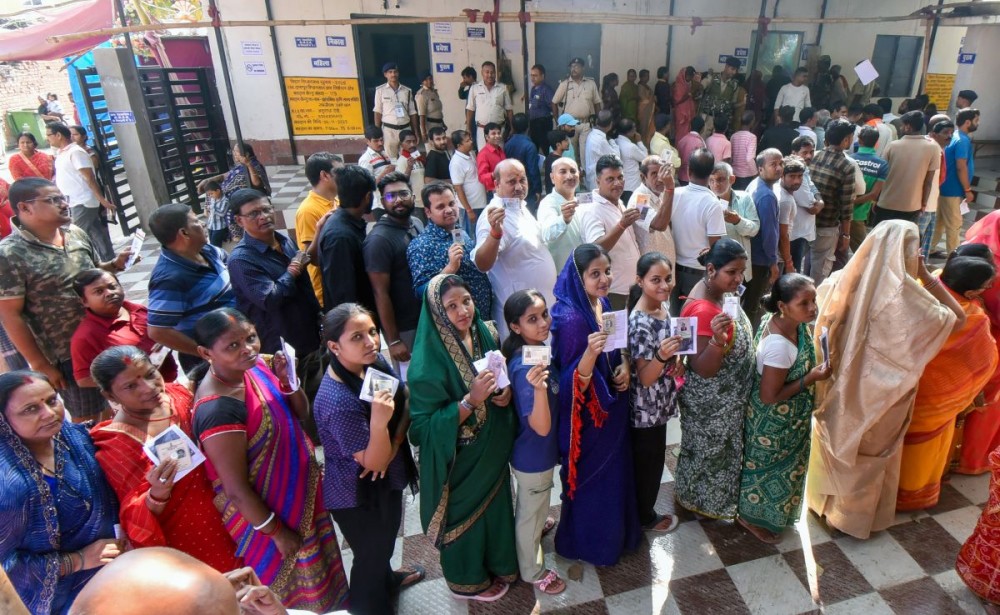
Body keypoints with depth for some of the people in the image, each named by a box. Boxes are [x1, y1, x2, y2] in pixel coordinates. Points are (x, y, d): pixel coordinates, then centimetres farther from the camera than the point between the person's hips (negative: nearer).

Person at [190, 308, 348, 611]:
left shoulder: (256, 364, -10)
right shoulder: (218, 410, -33)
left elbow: (300, 413, 1)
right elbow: (236, 489, -25)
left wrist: (288, 380, -18)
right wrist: (277, 531, -14)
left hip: (298, 492, 7)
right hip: (263, 511, -7)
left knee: (317, 572, 31)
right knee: (296, 590, 19)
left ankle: (331, 602, 55)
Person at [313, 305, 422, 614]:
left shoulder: (375, 362, -13)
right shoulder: (338, 401, -36)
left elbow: (406, 404, 0)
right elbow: (374, 461, -30)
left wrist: (394, 445, -14)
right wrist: (378, 423, -48)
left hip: (386, 481, 8)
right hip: (358, 495, -7)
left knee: (385, 539, 32)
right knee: (370, 553, 18)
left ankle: (387, 579, 62)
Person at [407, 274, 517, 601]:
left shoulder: (486, 334, -8)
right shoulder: (429, 359, -27)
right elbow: (426, 424, -25)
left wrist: (506, 392, -14)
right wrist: (471, 400, -33)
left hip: (493, 449, 6)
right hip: (460, 459, -6)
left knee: (496, 505, 26)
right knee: (466, 514, 18)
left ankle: (498, 561, 55)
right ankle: (468, 579, 46)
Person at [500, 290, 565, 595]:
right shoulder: (526, 367, -35)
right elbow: (541, 427, -40)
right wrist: (539, 388, -53)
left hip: (538, 451, 8)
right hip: (534, 455, -8)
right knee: (530, 511, 17)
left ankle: (537, 525, 64)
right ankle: (532, 572, 41)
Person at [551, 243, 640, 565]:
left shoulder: (603, 304, -3)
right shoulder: (571, 318, -28)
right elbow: (574, 383, -26)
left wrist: (625, 365, -7)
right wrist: (590, 353, -43)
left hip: (612, 406, 8)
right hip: (589, 414, -8)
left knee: (615, 471, 26)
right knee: (593, 478, 13)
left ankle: (616, 531, 51)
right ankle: (592, 543, 38)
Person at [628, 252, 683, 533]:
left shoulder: (662, 307, -2)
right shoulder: (639, 322, -29)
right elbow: (645, 377, -28)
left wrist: (676, 361, 1)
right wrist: (662, 356, -44)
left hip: (659, 403, 8)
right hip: (645, 408, -8)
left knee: (653, 460, 25)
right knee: (647, 463, 13)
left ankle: (643, 509, 47)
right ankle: (646, 517, 36)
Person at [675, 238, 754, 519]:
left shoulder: (718, 291, -5)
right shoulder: (703, 310, -35)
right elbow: (703, 369, -35)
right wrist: (718, 340, -47)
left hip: (725, 397, 9)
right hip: (710, 402, -9)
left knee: (718, 449, 28)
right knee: (709, 450, 15)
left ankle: (693, 493, 52)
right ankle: (702, 501, 42)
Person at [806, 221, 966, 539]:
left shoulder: (847, 279, -11)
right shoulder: (903, 294, -27)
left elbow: (823, 292, 12)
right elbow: (956, 318, -13)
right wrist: (926, 275, -12)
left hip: (840, 386, 5)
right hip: (876, 393, -5)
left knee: (836, 441, 25)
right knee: (867, 453, 18)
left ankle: (824, 500, 45)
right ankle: (853, 514, 37)